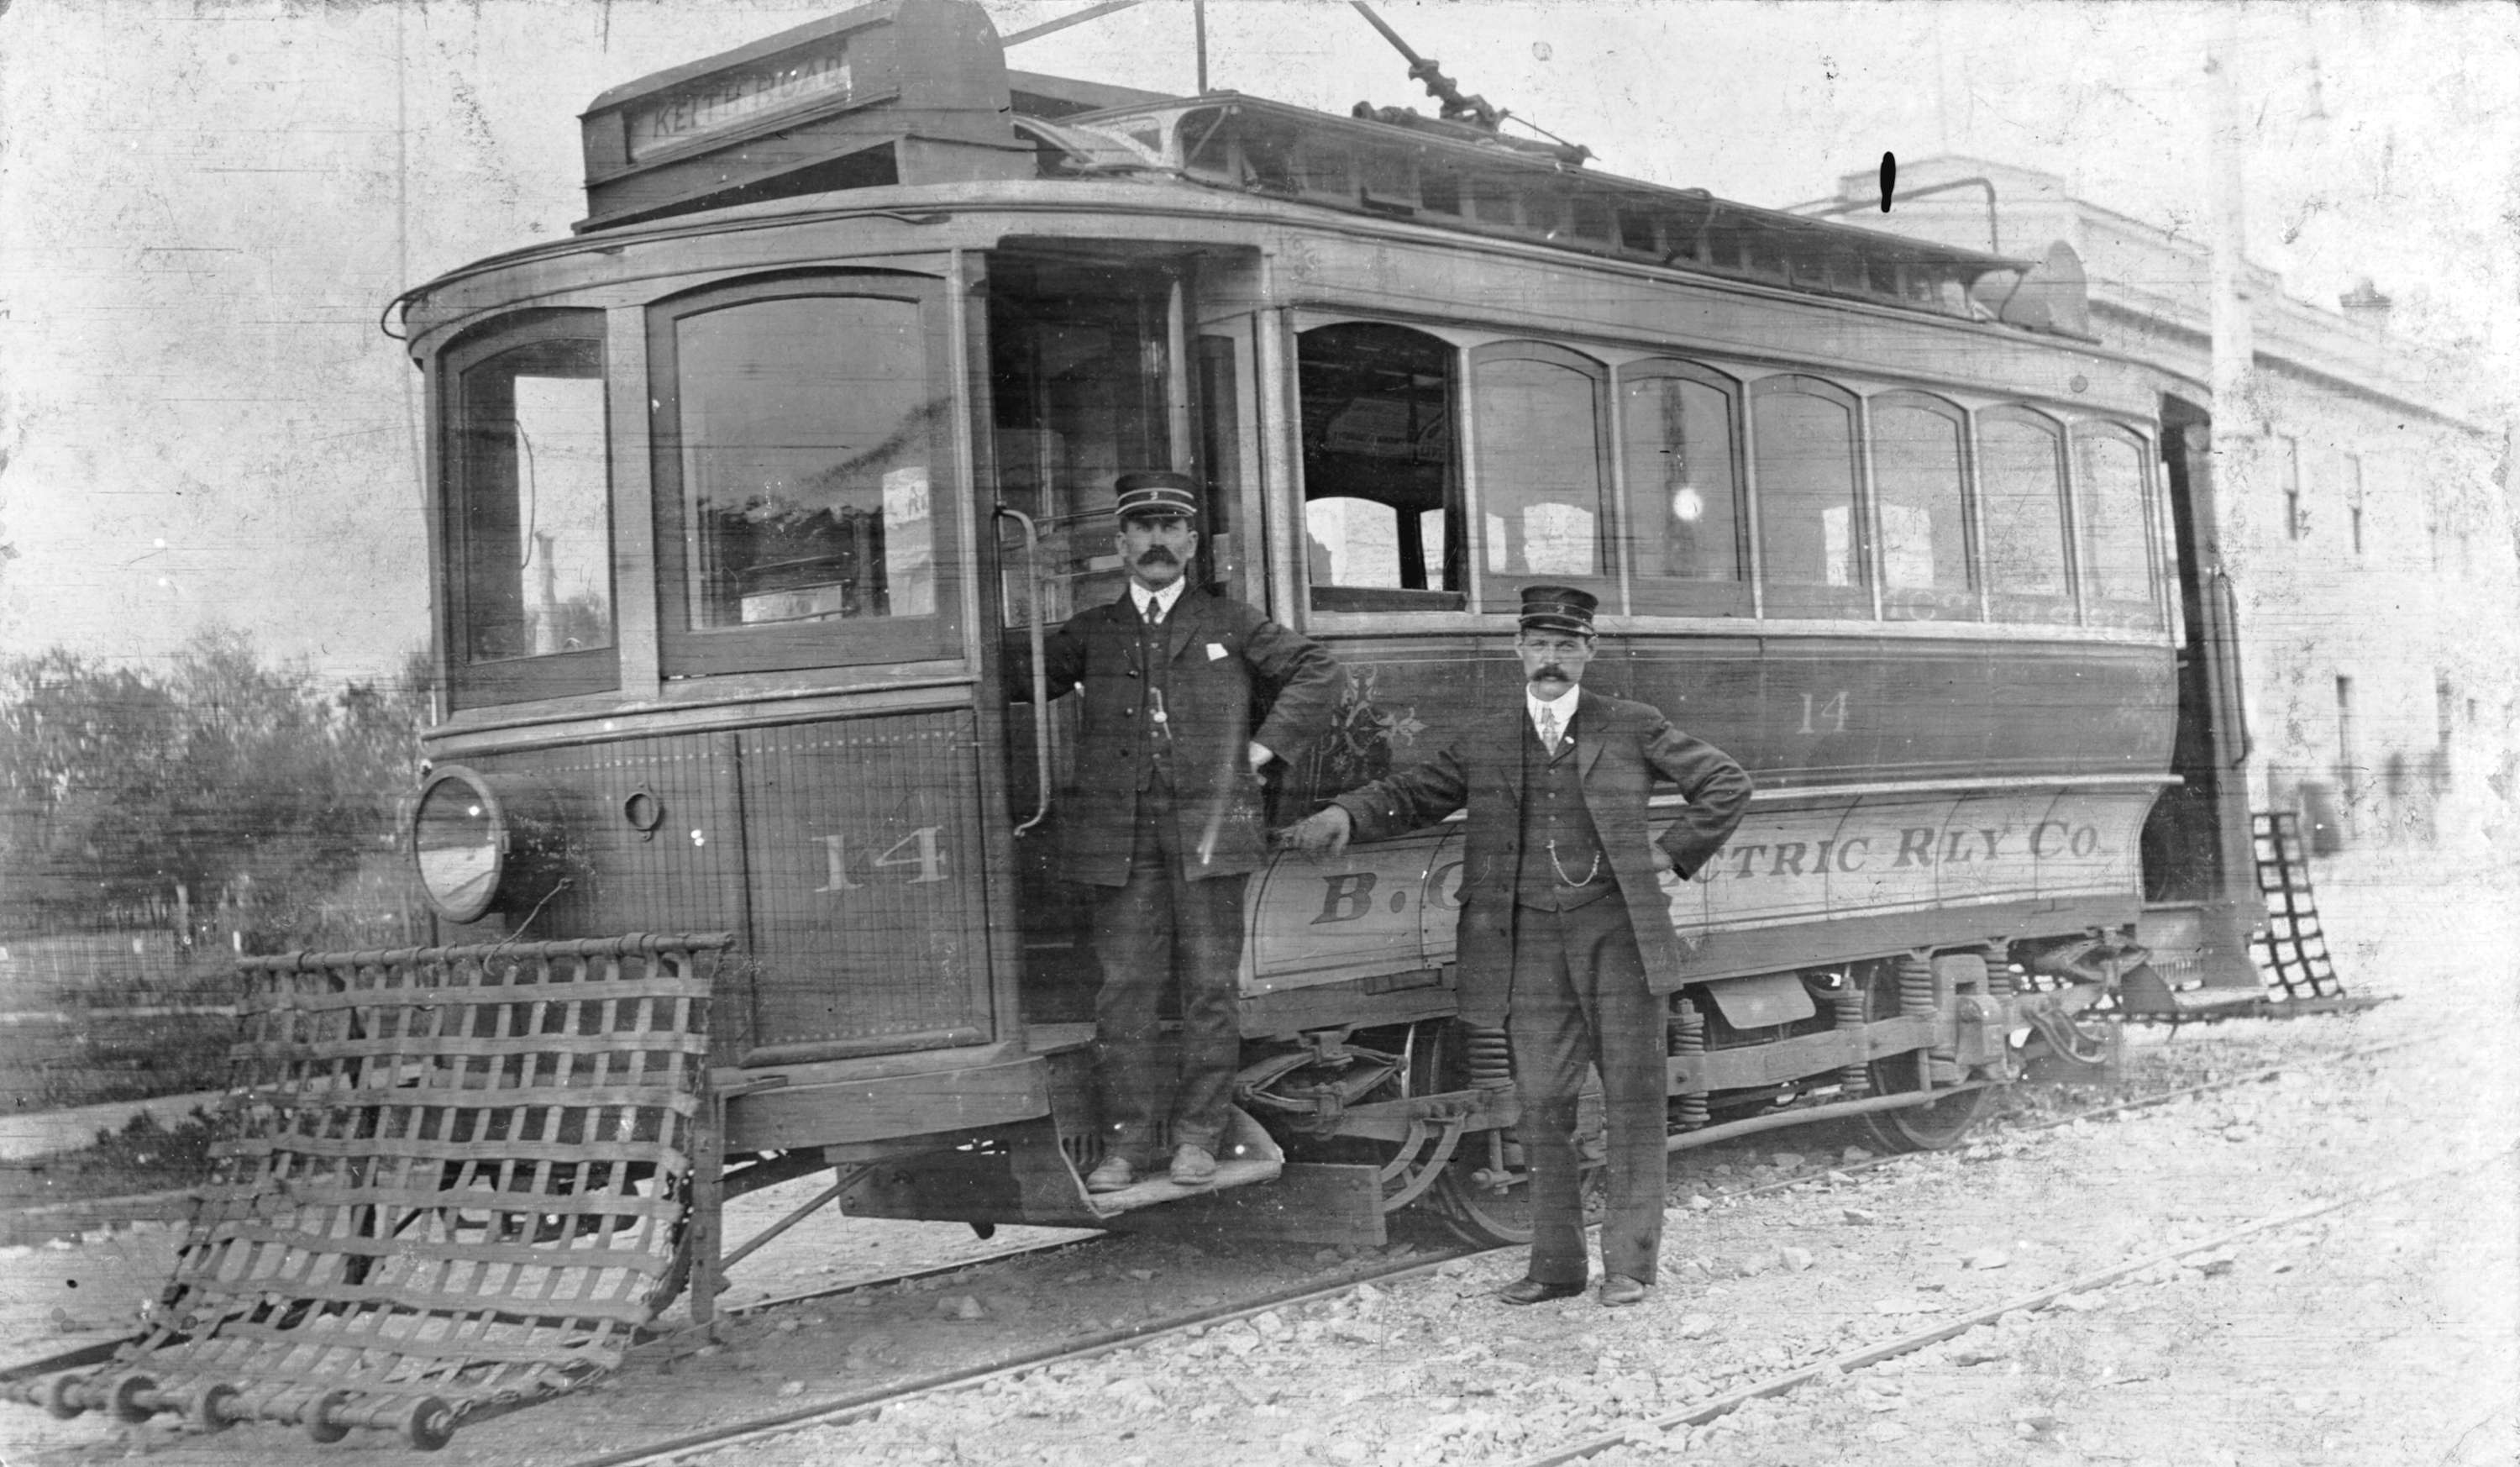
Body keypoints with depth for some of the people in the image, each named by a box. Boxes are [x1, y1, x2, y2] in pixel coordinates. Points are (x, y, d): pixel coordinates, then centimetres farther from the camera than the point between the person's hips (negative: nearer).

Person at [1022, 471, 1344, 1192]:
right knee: (1124, 987, -1)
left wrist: (1264, 746, 4)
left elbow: (1319, 671, 10)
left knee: (1209, 987, 1)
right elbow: (1011, 678, 14)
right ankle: (1127, 1140, 6)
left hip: (1208, 829, -1)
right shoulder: (1091, 633, 13)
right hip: (1121, 834, 1)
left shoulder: (1230, 623, 10)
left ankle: (1197, 1137, 10)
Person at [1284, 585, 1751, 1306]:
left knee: (1633, 1098, 1)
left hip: (1616, 931, -2)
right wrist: (1344, 815, -10)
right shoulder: (1484, 743, 10)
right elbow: (1411, 793, 8)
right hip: (1529, 942, 2)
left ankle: (1629, 1263, 9)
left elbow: (1727, 784, 8)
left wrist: (1672, 853, 0)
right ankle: (1556, 1264, 16)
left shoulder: (1632, 728, 4)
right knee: (1543, 1104, 6)